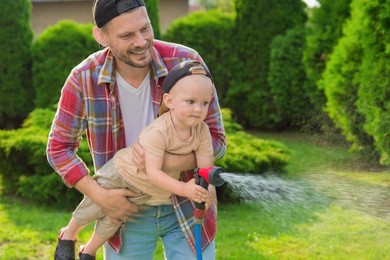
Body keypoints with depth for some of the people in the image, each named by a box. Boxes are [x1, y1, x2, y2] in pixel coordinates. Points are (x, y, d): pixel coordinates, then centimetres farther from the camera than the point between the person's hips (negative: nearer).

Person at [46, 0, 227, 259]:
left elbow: (216, 139, -13)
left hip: (187, 204, 0)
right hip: (126, 207, 0)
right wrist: (100, 196, -14)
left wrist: (166, 163, -29)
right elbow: (59, 147, -4)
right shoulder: (84, 79, -16)